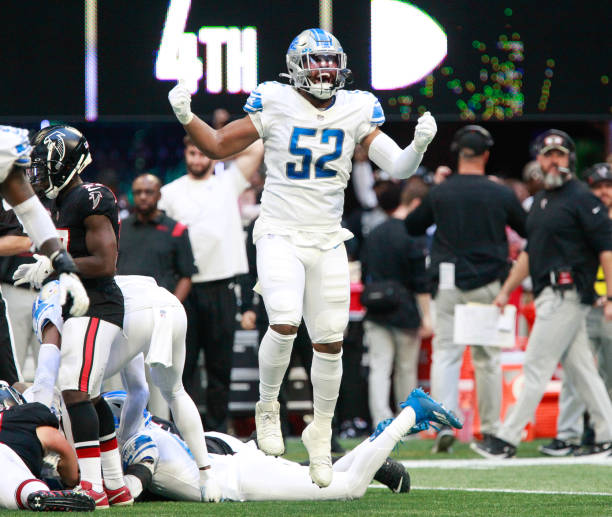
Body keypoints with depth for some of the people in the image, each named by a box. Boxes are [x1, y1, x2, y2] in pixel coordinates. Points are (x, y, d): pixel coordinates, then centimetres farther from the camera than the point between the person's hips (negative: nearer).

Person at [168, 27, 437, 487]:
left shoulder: (356, 110, 2)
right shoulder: (275, 105, -4)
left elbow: (398, 168, 2)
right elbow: (220, 146, 5)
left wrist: (419, 145, -18)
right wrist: (186, 118, -12)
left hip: (327, 241, 3)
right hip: (280, 236, -3)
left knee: (330, 342, 2)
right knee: (284, 322, -23)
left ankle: (321, 431, 21)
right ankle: (268, 407, 1)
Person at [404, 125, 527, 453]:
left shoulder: (439, 193, -2)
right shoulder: (501, 194, -2)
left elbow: (411, 227, 14)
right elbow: (530, 230, 10)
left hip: (449, 284, 0)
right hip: (489, 285, 1)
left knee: (445, 354, -1)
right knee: (488, 358, 10)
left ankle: (445, 423, -16)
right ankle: (491, 428, 14)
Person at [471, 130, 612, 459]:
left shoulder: (582, 198, -8)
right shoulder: (540, 201, 18)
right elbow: (529, 251, 26)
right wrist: (506, 291, 21)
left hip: (567, 293, -9)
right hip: (548, 295, 9)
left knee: (537, 366, -8)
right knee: (579, 370, 9)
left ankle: (507, 441, -8)